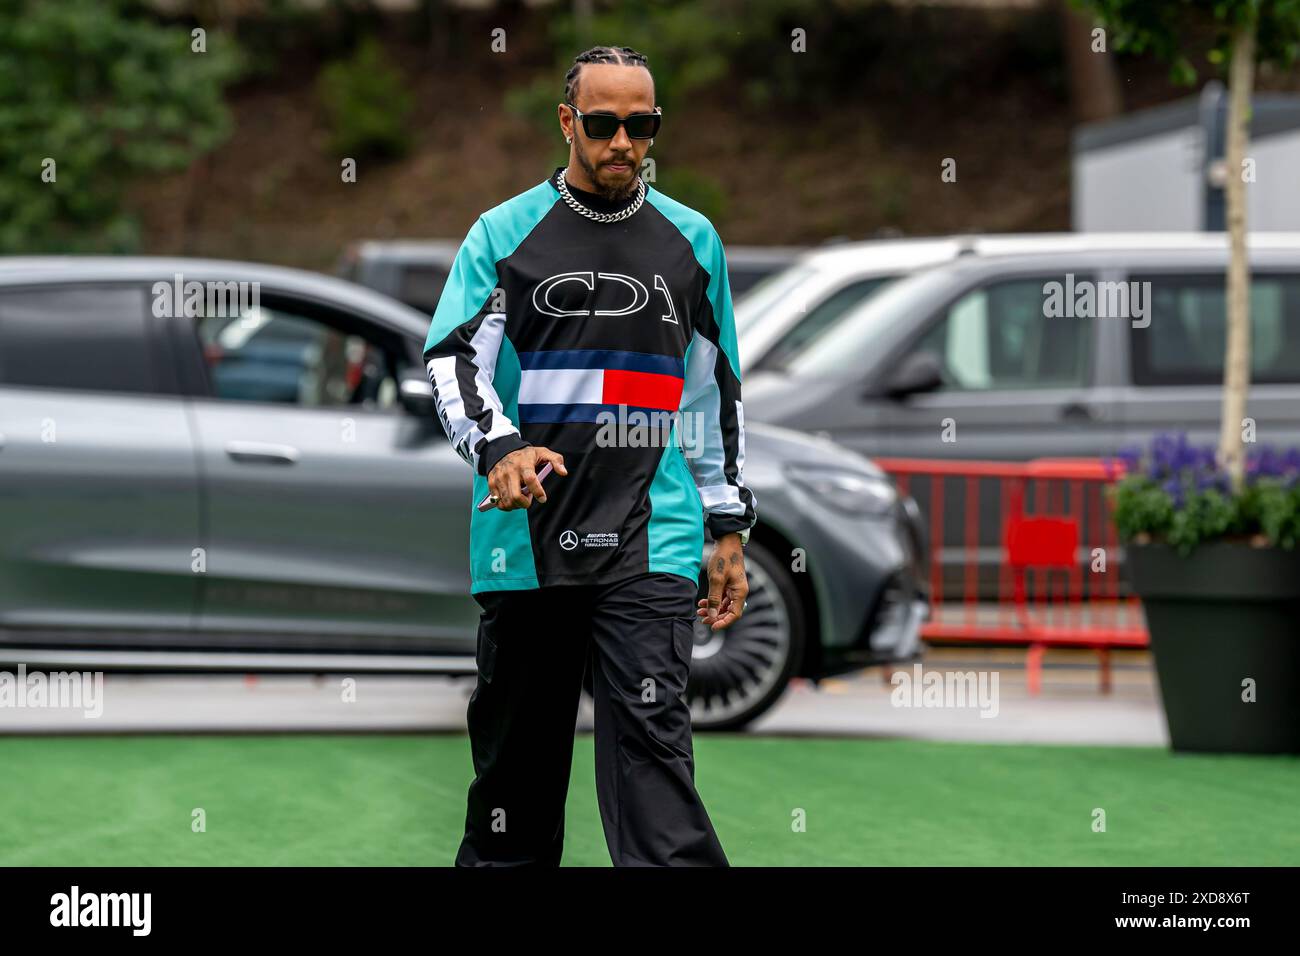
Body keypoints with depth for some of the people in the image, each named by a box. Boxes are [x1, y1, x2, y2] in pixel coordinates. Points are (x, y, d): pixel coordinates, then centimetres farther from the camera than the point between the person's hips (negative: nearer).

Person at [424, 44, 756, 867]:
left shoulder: (692, 239, 12)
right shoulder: (504, 232, 6)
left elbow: (718, 389, 17)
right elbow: (454, 357, -2)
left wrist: (728, 526, 14)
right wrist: (499, 448, -21)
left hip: (651, 542, 0)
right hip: (526, 531, 0)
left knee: (652, 739, -13)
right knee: (517, 748, 7)